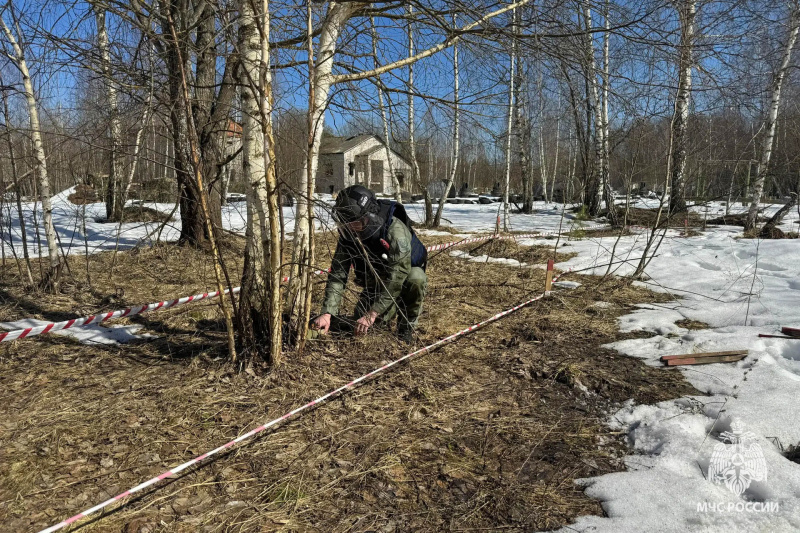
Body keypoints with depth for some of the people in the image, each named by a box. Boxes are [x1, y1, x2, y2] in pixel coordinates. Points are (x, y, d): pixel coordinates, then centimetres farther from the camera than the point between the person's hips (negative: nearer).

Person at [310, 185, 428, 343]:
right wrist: (327, 313, -34)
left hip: (405, 276, -4)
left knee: (415, 279, -38)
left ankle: (407, 325, -11)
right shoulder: (347, 235, -18)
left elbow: (397, 277, -39)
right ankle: (392, 308, 20)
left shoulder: (395, 230, -35)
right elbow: (337, 275, -20)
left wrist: (372, 314, -42)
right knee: (360, 320, -12)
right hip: (375, 282, 5)